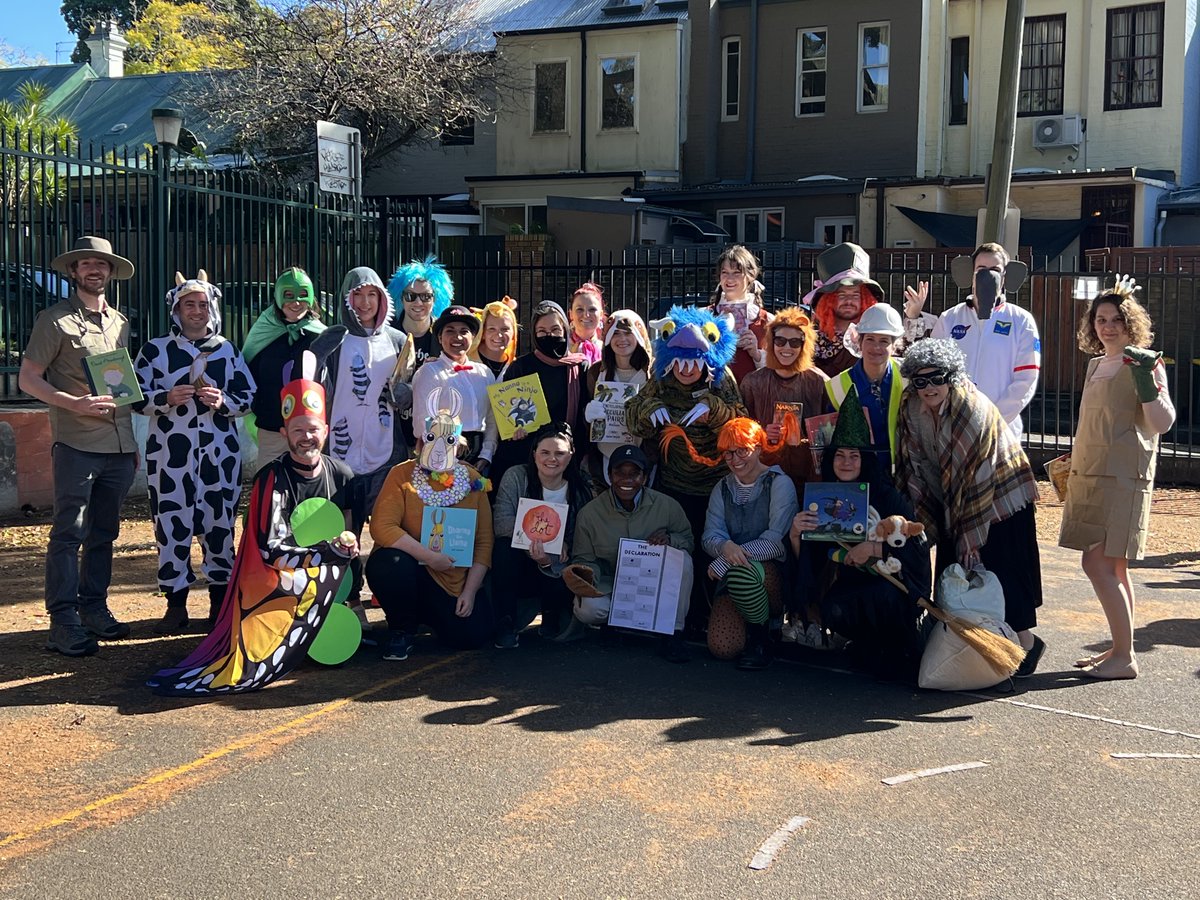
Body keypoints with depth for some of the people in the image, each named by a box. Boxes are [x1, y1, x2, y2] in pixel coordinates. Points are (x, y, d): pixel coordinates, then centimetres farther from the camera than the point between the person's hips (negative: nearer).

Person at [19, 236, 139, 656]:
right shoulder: (55, 319, -2)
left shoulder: (120, 322, 16)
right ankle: (63, 621, -2)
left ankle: (94, 607, 22)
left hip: (119, 447, 6)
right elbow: (28, 378, -5)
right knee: (69, 534, -5)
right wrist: (74, 404, -18)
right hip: (77, 445, -6)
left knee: (104, 533, 12)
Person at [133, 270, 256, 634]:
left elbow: (248, 397, 9)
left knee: (220, 525, 5)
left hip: (220, 453, 1)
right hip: (170, 453, -1)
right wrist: (167, 398, -16)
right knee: (172, 526, 0)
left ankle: (220, 601, 15)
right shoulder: (155, 349, 5)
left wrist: (223, 402, -11)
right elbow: (136, 397, 2)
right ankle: (176, 604, 10)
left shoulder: (228, 350, 9)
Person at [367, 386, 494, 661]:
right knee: (389, 563, -37)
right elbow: (382, 526, -18)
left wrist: (470, 590, -7)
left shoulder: (473, 481, 2)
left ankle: (427, 614, 20)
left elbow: (484, 541, 2)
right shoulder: (402, 474, -6)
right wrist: (427, 555, -25)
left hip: (454, 580, 3)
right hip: (406, 569, -2)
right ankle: (401, 629, -6)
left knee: (474, 635, -17)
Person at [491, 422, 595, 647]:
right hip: (515, 569, 0)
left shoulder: (581, 492, -5)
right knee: (504, 546, -32)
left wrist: (547, 559, -31)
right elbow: (502, 521, -21)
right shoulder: (516, 477, -8)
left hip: (554, 570, 0)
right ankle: (506, 623, -20)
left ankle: (552, 616, 8)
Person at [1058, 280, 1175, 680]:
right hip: (1090, 477, 8)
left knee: (1099, 565, -12)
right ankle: (1120, 651, 18)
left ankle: (1125, 657, -6)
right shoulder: (1096, 365, 15)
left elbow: (1162, 423, -16)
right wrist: (1076, 462, 25)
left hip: (1123, 478, -8)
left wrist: (1145, 378, -27)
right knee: (1113, 567, 11)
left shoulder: (1144, 364, -8)